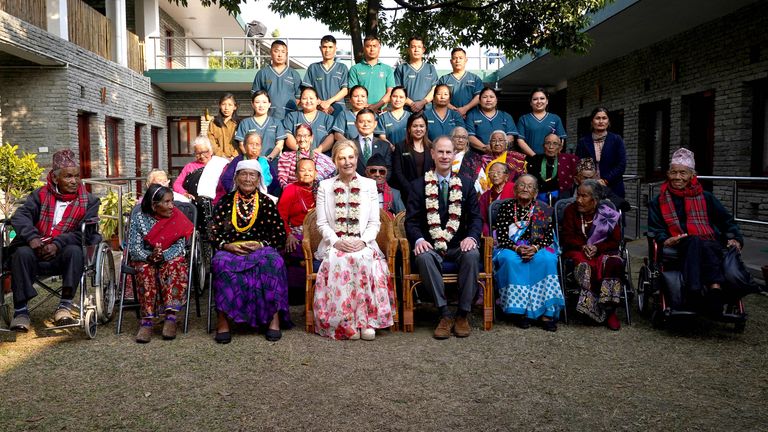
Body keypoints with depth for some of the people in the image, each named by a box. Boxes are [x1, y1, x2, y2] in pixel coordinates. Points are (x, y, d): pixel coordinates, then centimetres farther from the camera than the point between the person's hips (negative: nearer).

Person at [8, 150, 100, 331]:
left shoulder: (89, 201, 7)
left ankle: (65, 305, -24)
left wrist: (58, 244, -23)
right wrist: (32, 237, -25)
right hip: (35, 253, 1)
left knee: (74, 251, -33)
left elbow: (85, 232, -7)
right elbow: (20, 215, -4)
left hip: (64, 255, -1)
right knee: (22, 253, -30)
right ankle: (20, 310, -23)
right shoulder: (40, 194, 12)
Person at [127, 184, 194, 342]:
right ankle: (147, 320, -35)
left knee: (175, 266, -33)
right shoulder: (139, 219, 1)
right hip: (144, 260, 0)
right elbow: (134, 247, -6)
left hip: (170, 259, 0)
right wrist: (149, 257, -27)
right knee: (145, 270, -33)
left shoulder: (177, 218, 1)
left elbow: (180, 246, -7)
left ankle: (170, 317, -37)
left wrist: (163, 256, -26)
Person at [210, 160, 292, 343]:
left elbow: (280, 234, 6)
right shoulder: (225, 201, 13)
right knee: (221, 264, -35)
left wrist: (261, 245, -10)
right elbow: (214, 232, 9)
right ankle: (222, 318, -31)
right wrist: (227, 246, -10)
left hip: (261, 249, 0)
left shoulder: (266, 202, 12)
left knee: (273, 262, -34)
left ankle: (274, 317, -30)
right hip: (230, 250, 0)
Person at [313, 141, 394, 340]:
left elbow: (374, 222, 8)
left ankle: (366, 320, -29)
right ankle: (345, 323, -29)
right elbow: (322, 223, 5)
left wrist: (362, 241, -11)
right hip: (334, 246, 0)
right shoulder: (325, 186, 12)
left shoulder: (369, 185, 13)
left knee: (364, 260, -33)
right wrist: (337, 242, -12)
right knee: (338, 261, -33)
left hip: (363, 246, 0)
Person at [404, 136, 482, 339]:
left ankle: (462, 314, -19)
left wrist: (471, 237, -15)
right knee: (424, 257, -34)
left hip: (459, 244, 1)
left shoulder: (466, 184, 12)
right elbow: (411, 220, 1)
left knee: (472, 254, -32)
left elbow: (476, 217, 7)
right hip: (430, 245, -1)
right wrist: (418, 239, -20)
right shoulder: (419, 185, 7)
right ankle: (445, 314, -25)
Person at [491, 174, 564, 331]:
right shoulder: (506, 207, 8)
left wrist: (535, 248, -17)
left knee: (546, 260, -33)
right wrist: (517, 248, -18)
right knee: (511, 260, -36)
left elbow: (549, 237, 4)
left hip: (537, 250, 1)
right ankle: (519, 310, -30)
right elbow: (501, 237, 0)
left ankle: (546, 312, -31)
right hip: (510, 249, -1)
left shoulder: (544, 210, 11)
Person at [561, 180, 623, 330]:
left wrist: (597, 248, -15)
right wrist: (583, 247, -15)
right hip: (577, 251, 0)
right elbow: (567, 237, 2)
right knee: (585, 266, -35)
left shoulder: (608, 214, 6)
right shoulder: (571, 210, 8)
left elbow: (616, 240, 1)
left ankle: (609, 310, -21)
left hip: (602, 251, 1)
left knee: (614, 263, -33)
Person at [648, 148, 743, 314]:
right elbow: (654, 228, 10)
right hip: (678, 248, 0)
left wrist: (735, 238, 2)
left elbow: (727, 220, 21)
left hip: (710, 245, 1)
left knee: (698, 243, -37)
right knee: (694, 241, -36)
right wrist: (664, 240, -12)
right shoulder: (659, 202, 20)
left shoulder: (705, 197, 23)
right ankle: (714, 286, -51)